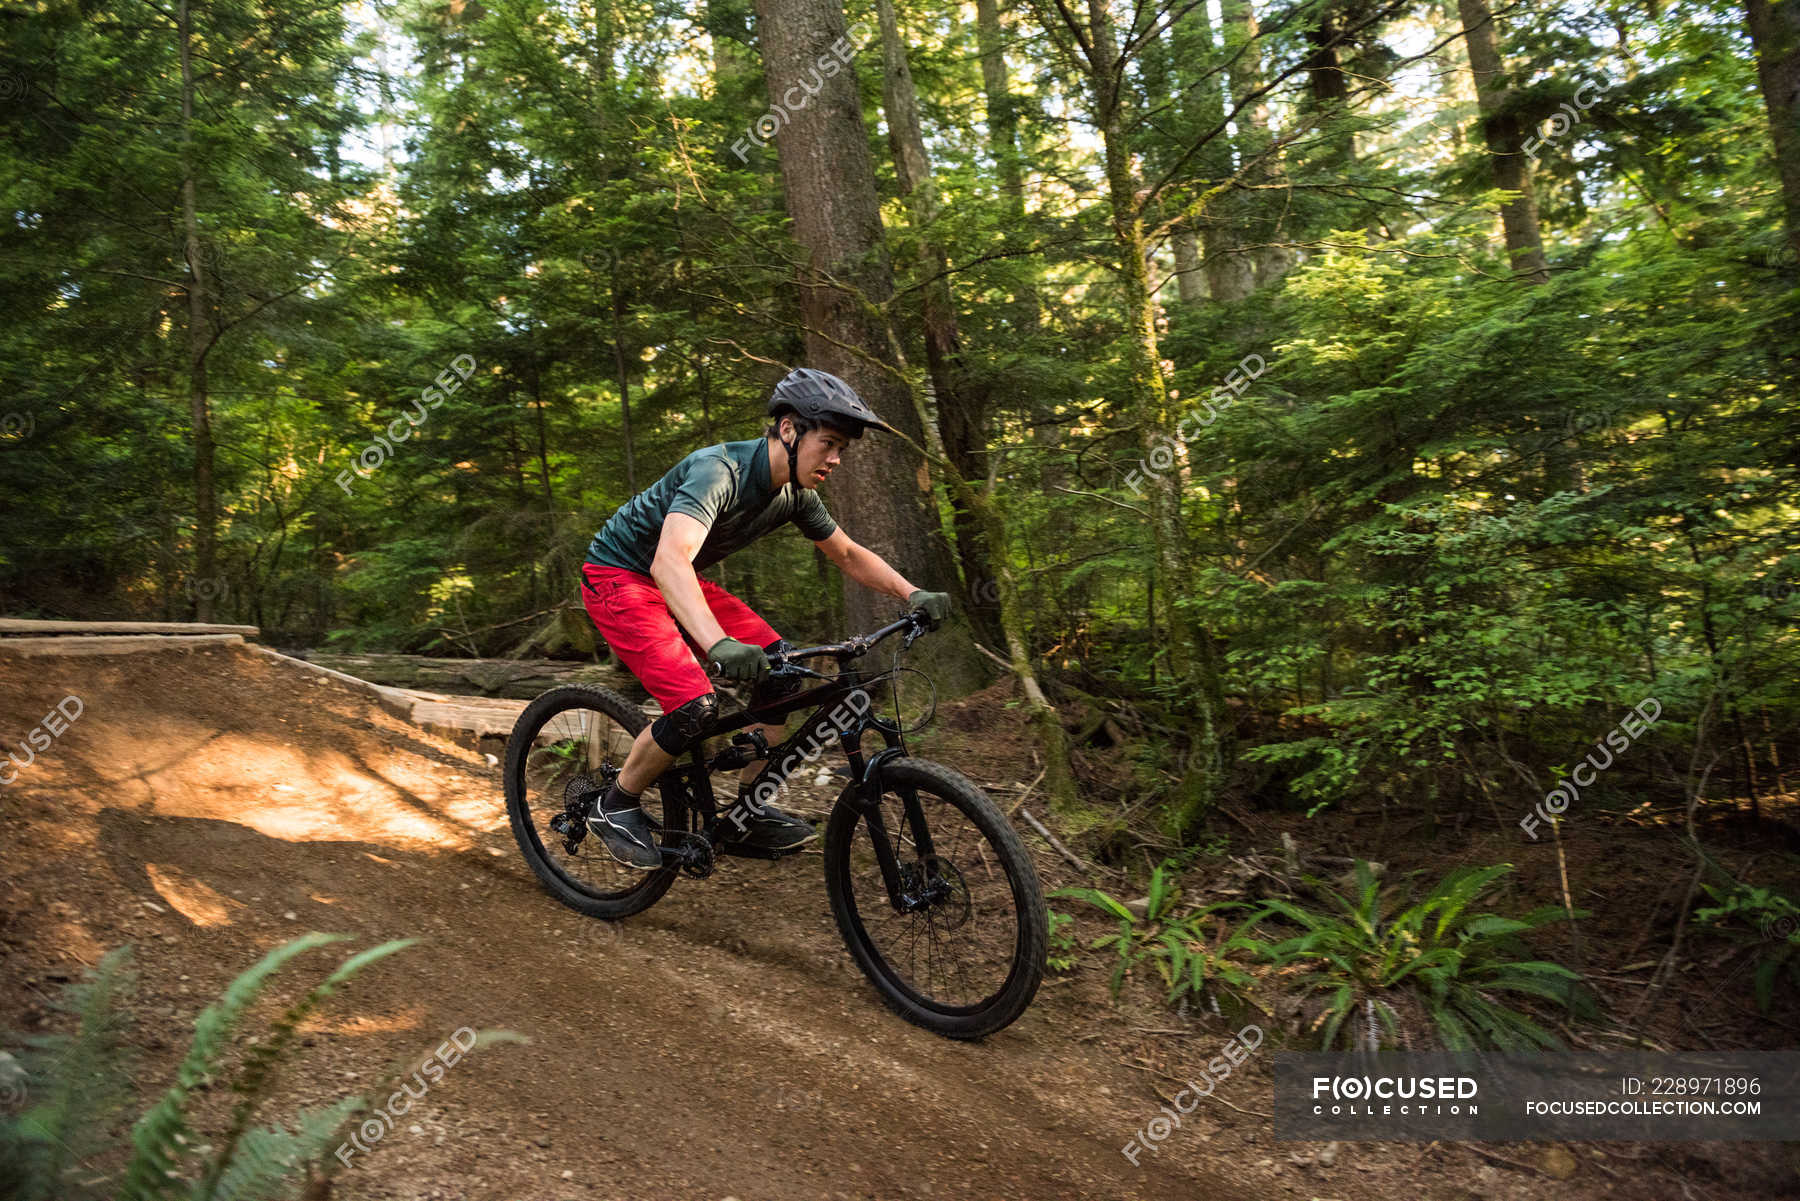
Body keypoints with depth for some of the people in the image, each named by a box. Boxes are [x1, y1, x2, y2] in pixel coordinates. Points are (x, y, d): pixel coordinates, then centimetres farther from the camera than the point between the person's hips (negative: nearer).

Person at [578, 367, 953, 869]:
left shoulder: (796, 493, -6)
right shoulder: (719, 470, -31)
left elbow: (849, 555, 9)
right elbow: (669, 561, -47)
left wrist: (913, 594, -8)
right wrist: (719, 644, -62)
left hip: (682, 583, 8)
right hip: (620, 577, -8)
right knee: (696, 705, -24)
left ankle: (748, 813, 6)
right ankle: (616, 807, 1)